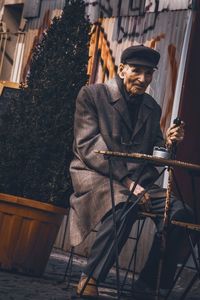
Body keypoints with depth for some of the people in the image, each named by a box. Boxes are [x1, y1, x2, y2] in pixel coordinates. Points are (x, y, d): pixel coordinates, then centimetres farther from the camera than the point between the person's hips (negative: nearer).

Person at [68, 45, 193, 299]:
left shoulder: (152, 107, 18)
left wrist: (168, 143, -6)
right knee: (126, 205, -38)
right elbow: (87, 146, -9)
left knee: (180, 212, -23)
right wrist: (126, 181, -19)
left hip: (138, 179, 5)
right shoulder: (92, 95, 1)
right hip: (96, 175, -5)